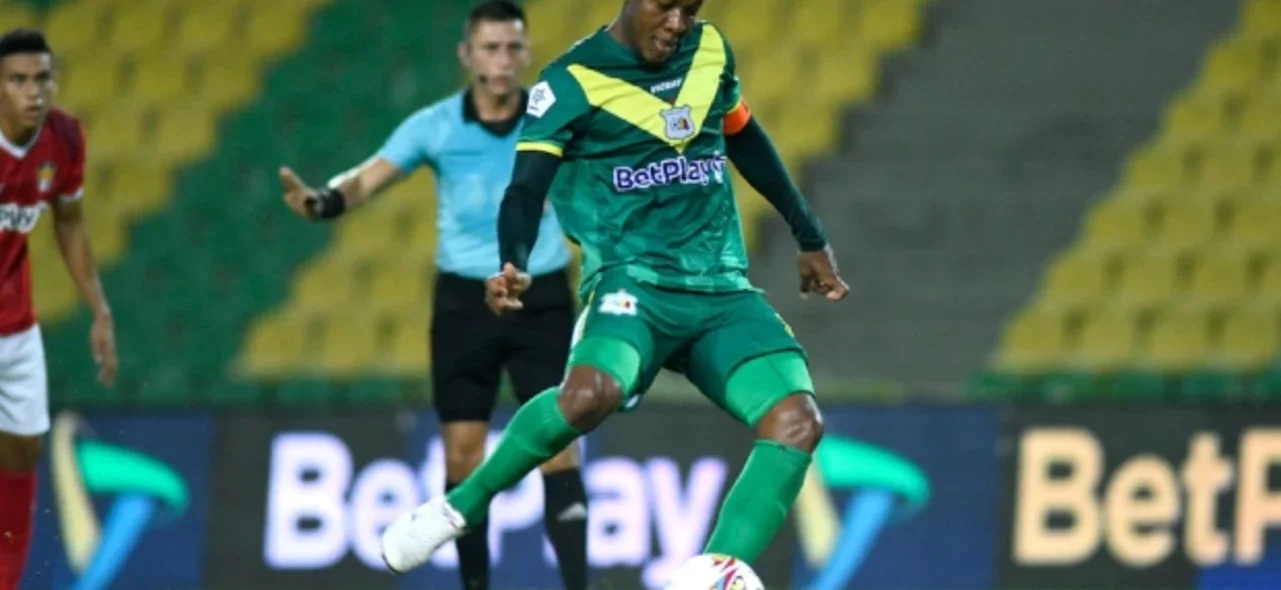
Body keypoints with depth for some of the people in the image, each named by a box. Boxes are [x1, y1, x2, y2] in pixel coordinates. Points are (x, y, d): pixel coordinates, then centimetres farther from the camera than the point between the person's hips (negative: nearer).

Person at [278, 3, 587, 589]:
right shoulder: (434, 126, -5)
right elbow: (368, 179, -15)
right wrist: (322, 202, -34)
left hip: (542, 299, -1)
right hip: (465, 300, 1)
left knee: (557, 444, -9)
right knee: (462, 452, 2)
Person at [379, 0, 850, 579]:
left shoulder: (710, 50, 10)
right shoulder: (571, 82, -6)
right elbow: (525, 190, -13)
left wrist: (809, 238, 31)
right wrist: (514, 267, -34)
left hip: (722, 290, 5)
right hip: (633, 281, -5)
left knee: (796, 418, -21)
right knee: (591, 392, -36)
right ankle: (458, 508, -12)